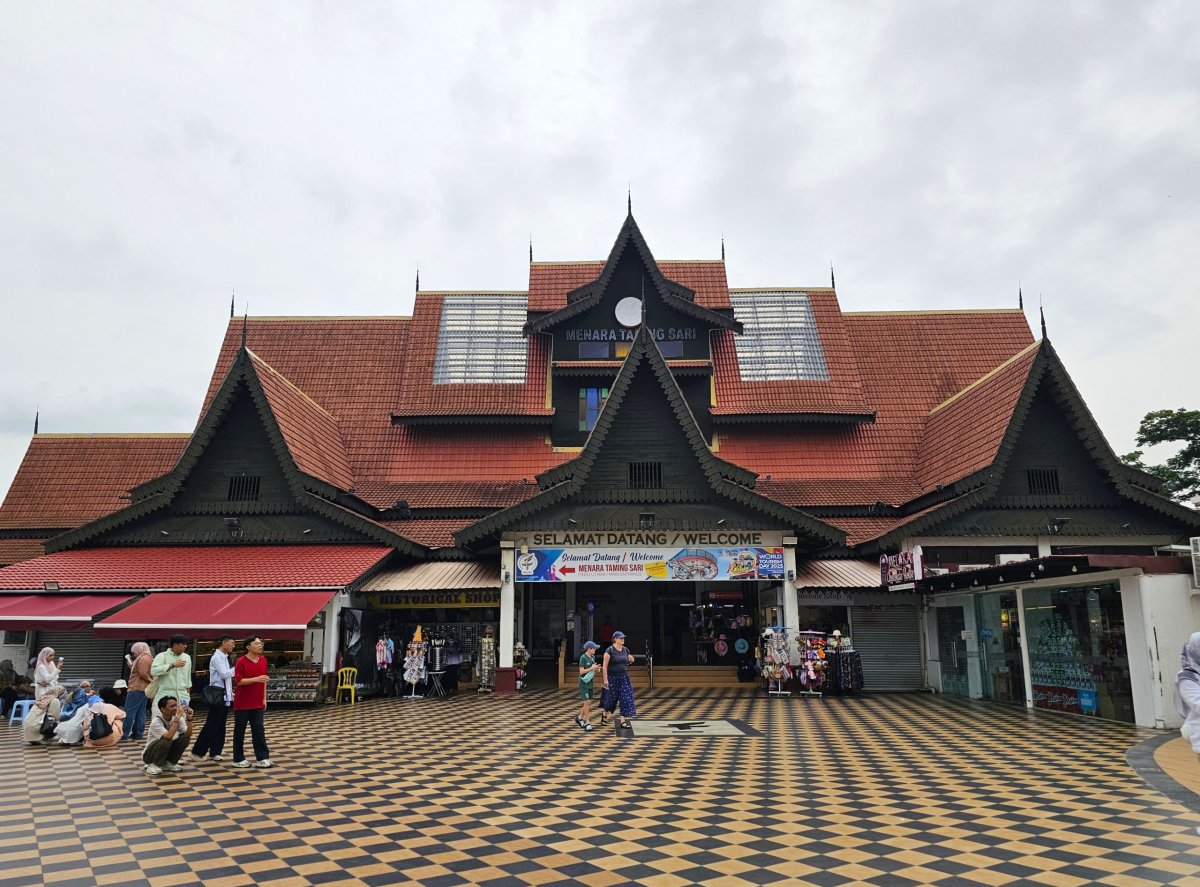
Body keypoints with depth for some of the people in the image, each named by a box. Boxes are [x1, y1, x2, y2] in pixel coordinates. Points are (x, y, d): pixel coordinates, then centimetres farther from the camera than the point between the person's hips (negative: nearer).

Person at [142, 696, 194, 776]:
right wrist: (178, 717, -43)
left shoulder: (178, 718, -9)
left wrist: (189, 718, -33)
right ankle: (154, 765, -10)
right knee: (166, 740, -34)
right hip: (150, 754, -6)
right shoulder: (156, 722, -26)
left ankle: (170, 763, 1)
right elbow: (168, 737, -41)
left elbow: (188, 735, -19)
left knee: (185, 737, -16)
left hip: (167, 752, 6)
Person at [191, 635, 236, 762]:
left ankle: (215, 752, 16)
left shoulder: (225, 657, 14)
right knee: (211, 725, -5)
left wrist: (230, 693, 16)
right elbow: (224, 674, -22)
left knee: (221, 726, 10)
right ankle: (197, 752, 4)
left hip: (225, 695, 9)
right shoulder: (217, 657, -13)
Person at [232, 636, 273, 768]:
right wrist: (256, 679, -27)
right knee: (239, 731, 6)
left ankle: (262, 758, 7)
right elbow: (238, 681, -16)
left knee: (259, 730, 5)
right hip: (242, 703, -5)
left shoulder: (263, 660, 5)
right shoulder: (241, 662, -13)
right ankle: (238, 759, 17)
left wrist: (264, 698, 12)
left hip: (257, 703, 5)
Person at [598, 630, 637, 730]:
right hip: (612, 678, -5)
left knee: (625, 698, -4)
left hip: (624, 677, 5)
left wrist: (631, 660, 6)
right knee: (611, 698, 8)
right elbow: (605, 666, -14)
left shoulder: (625, 650, 6)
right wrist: (605, 679, -17)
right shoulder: (609, 650, -11)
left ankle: (623, 721, -1)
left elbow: (630, 661, 26)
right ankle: (604, 714, 36)